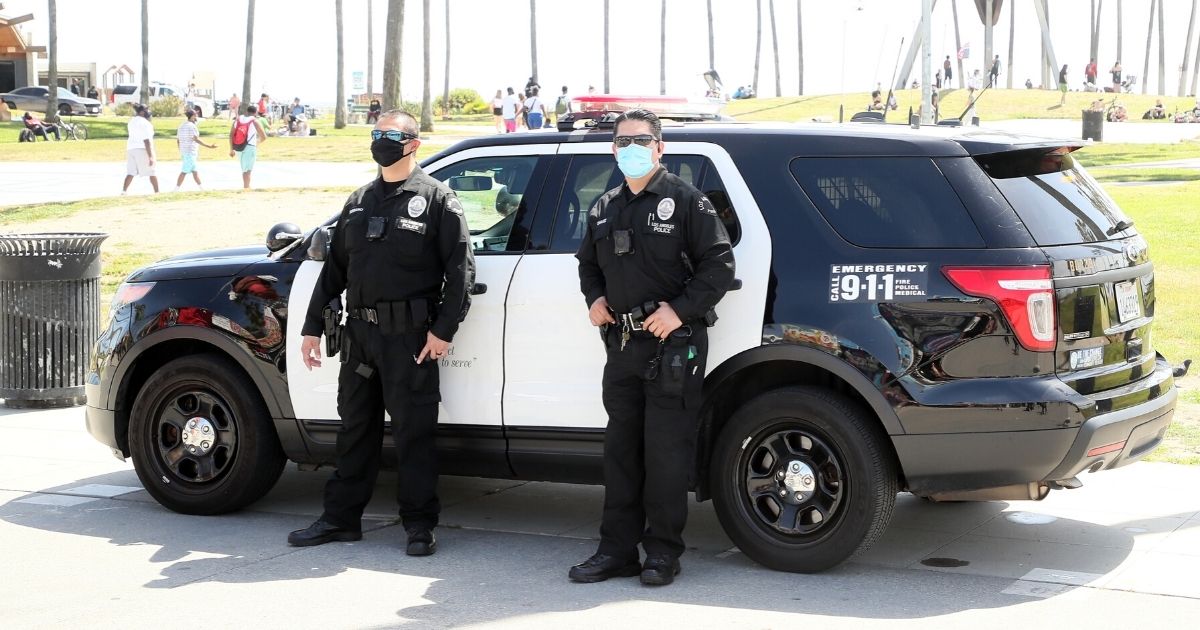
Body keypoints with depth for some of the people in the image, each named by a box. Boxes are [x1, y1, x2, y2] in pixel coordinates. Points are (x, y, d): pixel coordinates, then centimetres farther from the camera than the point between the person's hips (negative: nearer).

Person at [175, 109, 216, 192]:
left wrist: (181, 152, 24)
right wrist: (209, 146, -22)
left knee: (195, 171, 14)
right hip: (190, 152, -9)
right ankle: (176, 190, -8)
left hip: (184, 152, 9)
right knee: (184, 172, -7)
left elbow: (178, 140, 15)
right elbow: (196, 139, -21)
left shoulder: (181, 126, 14)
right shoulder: (191, 126, -13)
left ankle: (202, 188, 20)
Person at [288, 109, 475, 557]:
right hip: (360, 333, 6)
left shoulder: (436, 198, -1)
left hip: (410, 336, -6)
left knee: (413, 432, -1)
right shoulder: (359, 202, 17)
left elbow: (461, 268, -7)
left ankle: (419, 524, 8)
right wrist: (313, 326, 16)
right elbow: (335, 268, 20)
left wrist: (444, 330, -14)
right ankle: (341, 517, 20)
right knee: (355, 428, 12)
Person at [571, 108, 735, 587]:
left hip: (672, 345, -6)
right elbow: (588, 262, 29)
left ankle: (662, 552, 6)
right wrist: (594, 298, 9)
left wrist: (680, 310, -17)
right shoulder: (605, 209, 15)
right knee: (621, 449, 9)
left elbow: (719, 264, -9)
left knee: (666, 452, -3)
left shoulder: (683, 200, -5)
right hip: (621, 344, 6)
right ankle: (617, 550, 16)